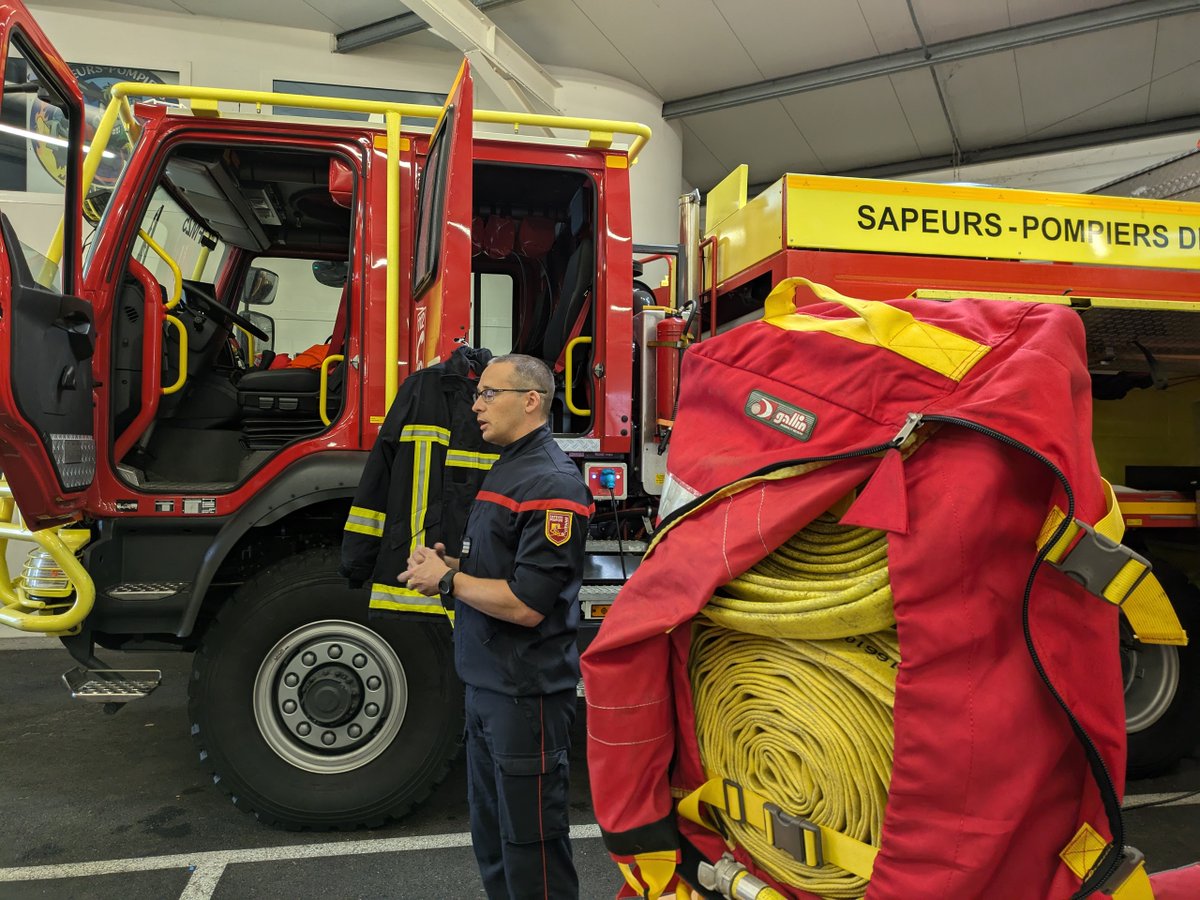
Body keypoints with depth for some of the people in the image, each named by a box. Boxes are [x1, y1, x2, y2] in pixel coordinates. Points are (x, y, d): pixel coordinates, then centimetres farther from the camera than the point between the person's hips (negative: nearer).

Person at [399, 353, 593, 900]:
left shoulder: (550, 483, -19)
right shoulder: (505, 470, 12)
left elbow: (526, 605, -24)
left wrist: (446, 580, -13)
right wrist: (448, 563, 2)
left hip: (527, 693, -10)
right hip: (487, 685, 10)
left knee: (530, 839, 4)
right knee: (491, 836, 22)